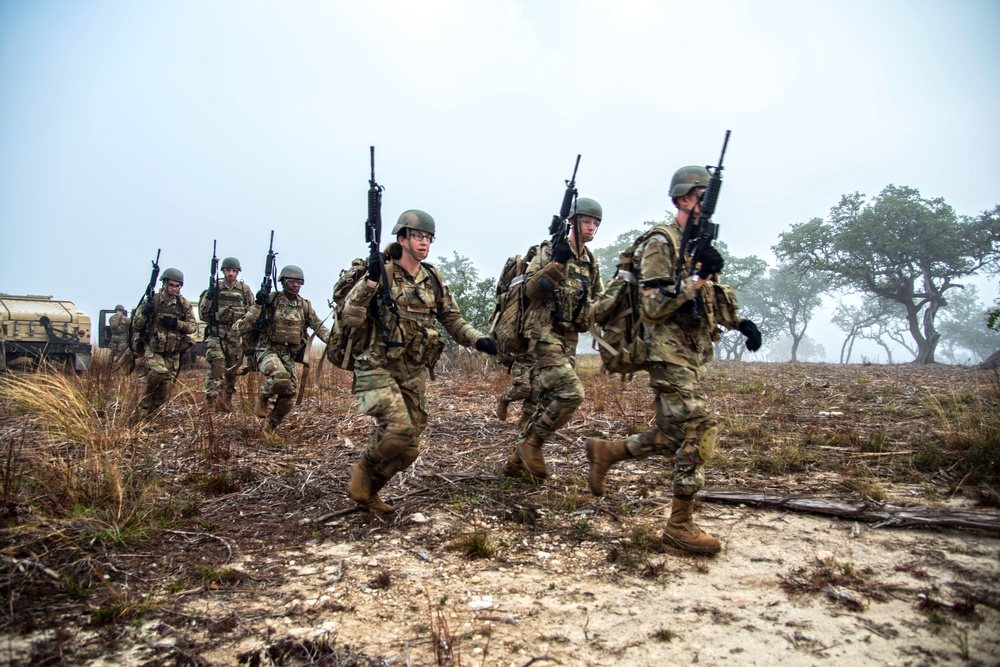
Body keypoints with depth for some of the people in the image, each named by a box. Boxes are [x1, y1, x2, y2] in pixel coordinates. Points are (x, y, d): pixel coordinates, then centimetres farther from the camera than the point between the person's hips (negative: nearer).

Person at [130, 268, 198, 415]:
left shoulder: (184, 304, 1)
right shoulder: (151, 301, -3)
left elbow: (193, 326, 2)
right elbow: (136, 324, 0)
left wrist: (176, 324, -15)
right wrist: (145, 313, -19)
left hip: (173, 352, 3)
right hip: (152, 348, -3)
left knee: (166, 384, 5)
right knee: (159, 372, -26)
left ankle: (154, 413, 24)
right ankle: (145, 402, -1)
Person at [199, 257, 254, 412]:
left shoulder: (245, 290, 7)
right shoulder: (214, 288, 5)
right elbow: (203, 313, 2)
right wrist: (208, 297, -12)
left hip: (236, 335, 2)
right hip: (216, 333, -2)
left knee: (232, 370, 7)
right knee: (217, 364, -21)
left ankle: (226, 401, 20)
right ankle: (213, 396, -23)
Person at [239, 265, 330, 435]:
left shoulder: (304, 306, 9)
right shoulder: (270, 300, -5)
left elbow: (319, 327, 8)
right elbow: (244, 326, -8)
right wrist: (258, 305, -22)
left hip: (289, 355, 5)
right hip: (267, 350, -5)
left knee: (290, 393, -1)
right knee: (281, 377, -33)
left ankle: (270, 426, 23)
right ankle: (262, 398, -1)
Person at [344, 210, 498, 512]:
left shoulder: (433, 280, 8)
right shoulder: (382, 273, -8)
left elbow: (453, 319, 13)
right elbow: (350, 318, -17)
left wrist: (478, 340, -4)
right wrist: (370, 280, -30)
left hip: (414, 374, 6)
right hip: (377, 368, -6)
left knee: (408, 450, 7)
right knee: (398, 428, -25)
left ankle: (368, 492, 30)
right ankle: (364, 467, 7)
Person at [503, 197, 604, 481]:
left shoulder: (591, 262, 15)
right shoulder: (549, 250, -5)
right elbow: (531, 289, -15)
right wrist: (557, 262, -23)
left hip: (569, 339, 8)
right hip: (544, 335, -8)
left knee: (551, 403, 9)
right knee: (571, 393, -20)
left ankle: (516, 460, 21)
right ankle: (531, 442, -1)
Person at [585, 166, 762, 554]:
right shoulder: (662, 243, -11)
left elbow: (711, 298, 26)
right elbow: (650, 309, -19)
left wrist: (739, 322, 11)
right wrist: (696, 278, -26)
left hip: (691, 354, 9)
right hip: (669, 354, -9)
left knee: (674, 437, 13)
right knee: (698, 433, -9)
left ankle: (605, 451, 29)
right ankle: (680, 524, 3)